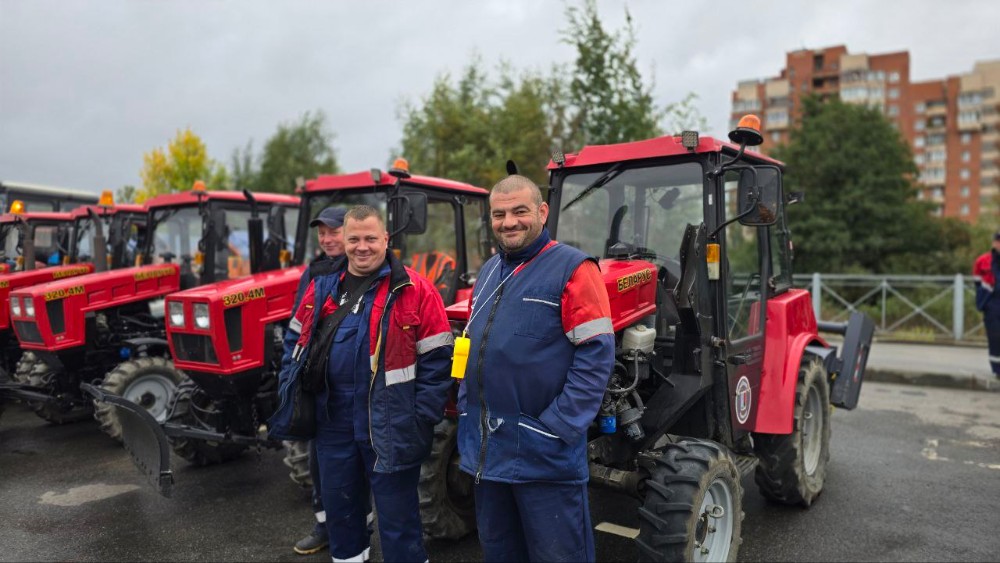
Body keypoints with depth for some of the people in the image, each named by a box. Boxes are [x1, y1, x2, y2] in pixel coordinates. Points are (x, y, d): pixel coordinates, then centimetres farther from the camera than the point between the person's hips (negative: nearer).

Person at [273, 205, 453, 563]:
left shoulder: (414, 290, -9)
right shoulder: (322, 286, 7)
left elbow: (437, 359, -9)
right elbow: (298, 342, 19)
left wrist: (422, 419, -13)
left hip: (390, 426, -5)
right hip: (333, 420, 5)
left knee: (396, 515, 6)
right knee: (338, 505, 21)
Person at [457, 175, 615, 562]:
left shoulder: (572, 268, -10)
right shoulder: (488, 272, 13)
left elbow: (596, 353, -16)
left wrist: (560, 427, -20)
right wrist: (466, 407, 10)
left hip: (544, 453, -7)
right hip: (486, 447, 7)